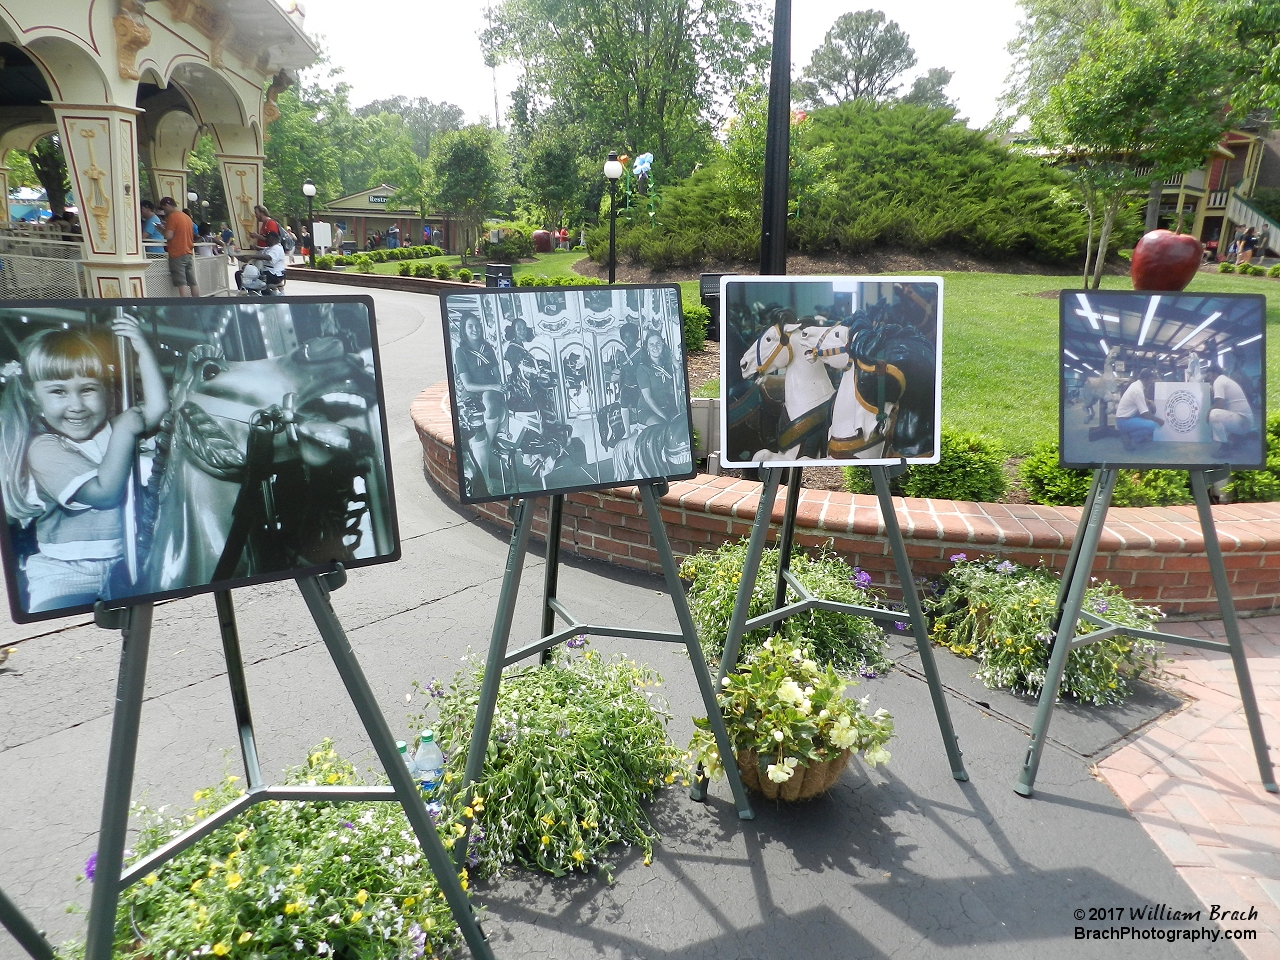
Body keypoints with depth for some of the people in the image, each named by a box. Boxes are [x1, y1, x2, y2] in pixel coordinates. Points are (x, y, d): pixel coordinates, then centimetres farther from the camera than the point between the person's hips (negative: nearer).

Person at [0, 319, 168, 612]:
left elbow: (157, 408, -1)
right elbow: (104, 491, -22)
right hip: (67, 571, -5)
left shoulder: (110, 428, 10)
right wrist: (124, 431, -20)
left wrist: (142, 349, -3)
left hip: (126, 560, 5)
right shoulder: (43, 449, -11)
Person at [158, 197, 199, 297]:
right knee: (192, 282, 8)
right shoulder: (187, 217, 15)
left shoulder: (172, 216, -9)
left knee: (182, 284, -11)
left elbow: (169, 236, -16)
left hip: (177, 255, -8)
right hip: (189, 253, 8)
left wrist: (163, 229, 2)